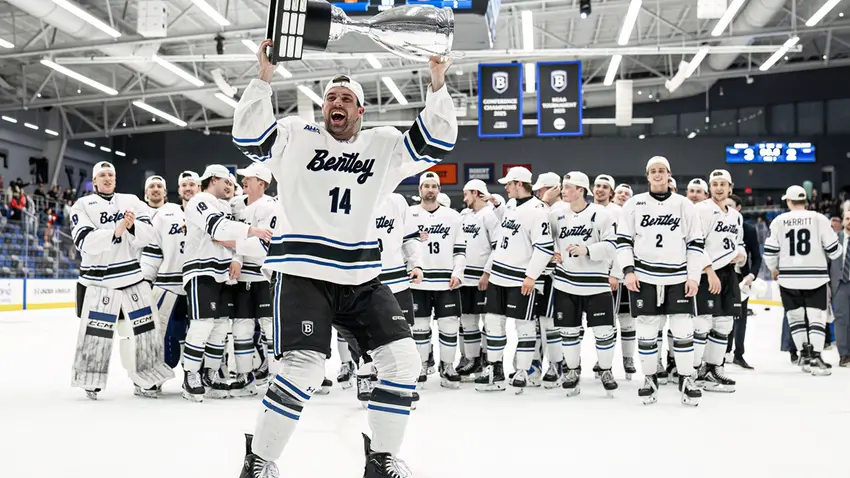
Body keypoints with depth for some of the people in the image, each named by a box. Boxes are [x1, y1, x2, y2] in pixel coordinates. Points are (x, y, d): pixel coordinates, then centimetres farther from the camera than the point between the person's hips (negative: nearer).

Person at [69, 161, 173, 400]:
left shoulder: (131, 201, 10)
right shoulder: (82, 205, 0)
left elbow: (147, 233, -1)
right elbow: (85, 241, -14)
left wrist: (132, 227, -22)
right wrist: (114, 231, -26)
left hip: (132, 276, 3)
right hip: (98, 279, -3)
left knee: (143, 327, 7)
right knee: (96, 332, -4)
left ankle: (146, 376, 21)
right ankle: (91, 381, 12)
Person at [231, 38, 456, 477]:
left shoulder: (384, 145, 11)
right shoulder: (296, 137, 4)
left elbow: (437, 141, 5)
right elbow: (248, 135, -10)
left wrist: (437, 86, -7)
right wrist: (264, 78, -19)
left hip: (361, 277, 4)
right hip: (303, 274, -4)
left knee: (401, 358, -3)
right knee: (304, 368, -17)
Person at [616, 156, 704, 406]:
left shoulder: (684, 205, 4)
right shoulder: (634, 204, 3)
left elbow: (696, 243, 4)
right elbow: (623, 239, 3)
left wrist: (694, 276, -2)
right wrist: (628, 271, -7)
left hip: (678, 278, 0)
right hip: (644, 277, 0)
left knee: (683, 330, -1)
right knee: (646, 331, 4)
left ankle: (686, 380, 11)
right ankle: (650, 378, 18)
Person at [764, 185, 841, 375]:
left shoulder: (779, 221, 0)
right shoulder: (819, 219, -4)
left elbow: (770, 251, 0)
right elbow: (833, 249, -3)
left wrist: (774, 269, 19)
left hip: (789, 277, 1)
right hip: (815, 277, -1)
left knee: (795, 317, 15)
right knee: (816, 317, 2)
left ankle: (804, 355, 14)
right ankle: (815, 358, -9)